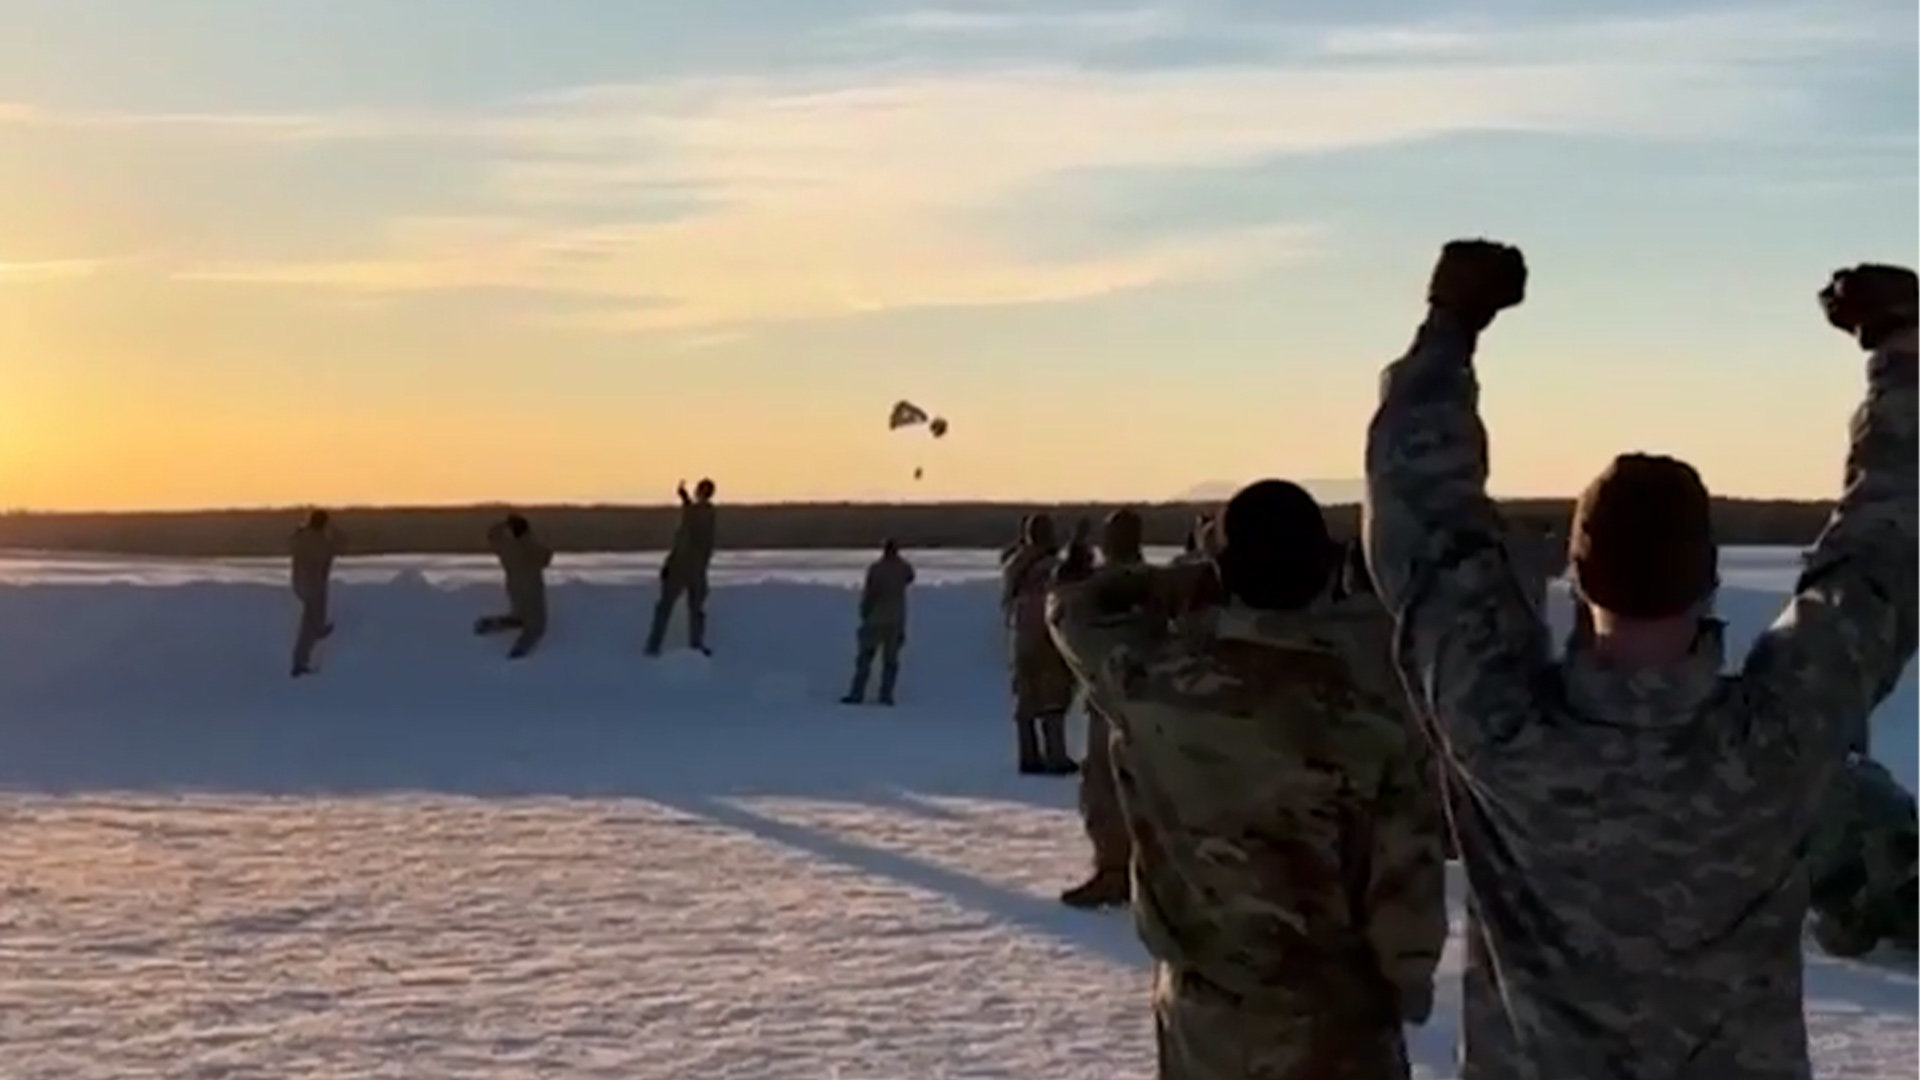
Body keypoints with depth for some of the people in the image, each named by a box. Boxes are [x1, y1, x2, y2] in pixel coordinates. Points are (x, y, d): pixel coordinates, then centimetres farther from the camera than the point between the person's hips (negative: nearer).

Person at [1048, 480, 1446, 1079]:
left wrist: (1182, 583, 4)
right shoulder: (1372, 716, -19)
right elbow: (1408, 873, -10)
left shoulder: (1155, 681, -15)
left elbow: (1073, 607, 7)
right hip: (1333, 1010, -2)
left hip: (1202, 1004, 3)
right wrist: (1409, 977, 6)